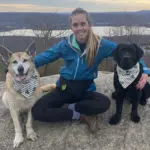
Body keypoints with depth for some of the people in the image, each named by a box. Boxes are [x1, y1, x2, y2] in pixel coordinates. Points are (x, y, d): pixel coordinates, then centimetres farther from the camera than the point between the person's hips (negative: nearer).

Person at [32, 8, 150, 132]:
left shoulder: (101, 45, -12)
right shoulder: (65, 44, -8)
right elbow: (46, 56, 2)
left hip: (85, 90, -1)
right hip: (65, 88, 1)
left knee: (104, 103, -32)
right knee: (37, 111, -21)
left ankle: (68, 107, -11)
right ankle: (82, 116, -10)